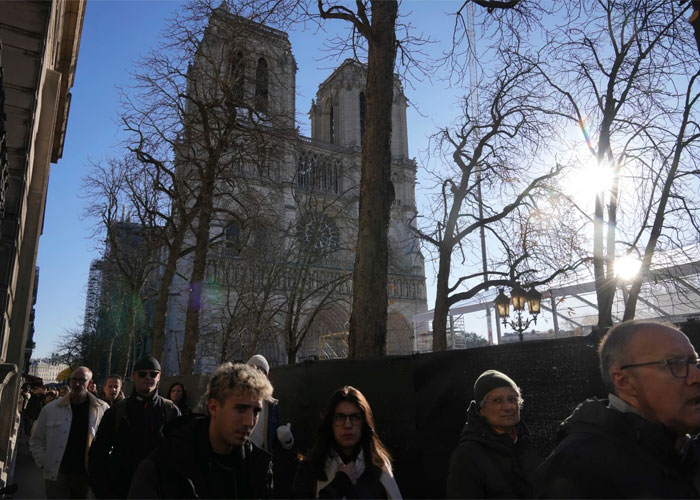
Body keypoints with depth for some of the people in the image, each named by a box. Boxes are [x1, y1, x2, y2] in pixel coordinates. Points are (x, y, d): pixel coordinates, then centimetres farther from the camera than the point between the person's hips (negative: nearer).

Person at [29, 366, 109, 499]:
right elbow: (36, 441, 8)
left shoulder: (102, 409, -4)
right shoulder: (51, 409, -2)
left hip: (85, 475, 0)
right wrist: (44, 464, 0)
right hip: (56, 475, 0)